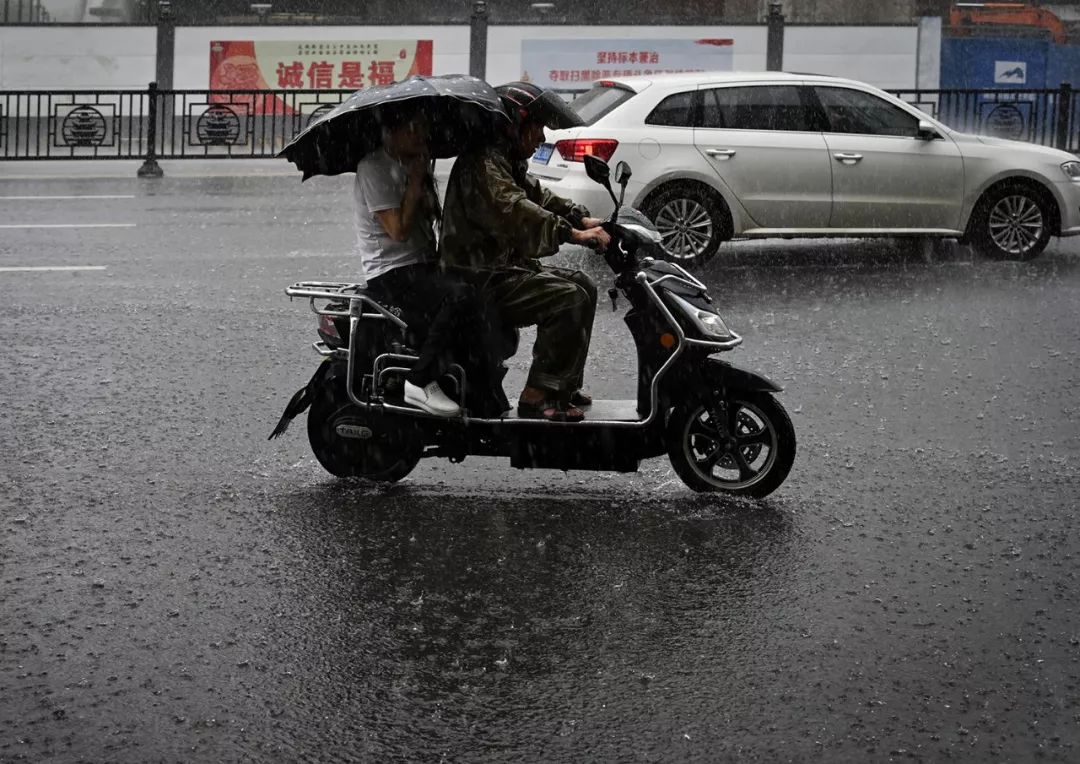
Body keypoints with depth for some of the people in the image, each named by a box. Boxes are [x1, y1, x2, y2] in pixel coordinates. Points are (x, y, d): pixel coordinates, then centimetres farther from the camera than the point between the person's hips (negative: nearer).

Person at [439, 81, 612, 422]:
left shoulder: (506, 162, 17)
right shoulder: (482, 163, -19)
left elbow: (536, 196, 21)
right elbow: (515, 214, -34)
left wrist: (582, 219, 5)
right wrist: (573, 234, -38)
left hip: (505, 265, 11)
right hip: (482, 279, -11)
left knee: (583, 286, 12)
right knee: (567, 299, -23)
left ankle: (564, 384, 12)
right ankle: (537, 395, -21)